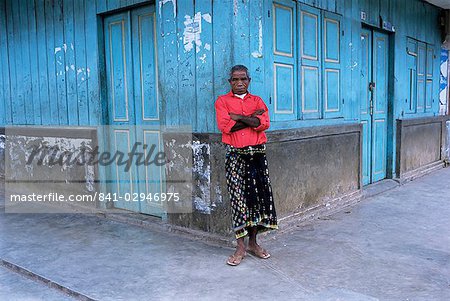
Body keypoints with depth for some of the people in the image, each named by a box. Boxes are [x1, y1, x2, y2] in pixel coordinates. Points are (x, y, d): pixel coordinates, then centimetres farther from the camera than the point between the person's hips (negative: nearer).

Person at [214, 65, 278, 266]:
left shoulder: (257, 100, 12)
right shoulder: (222, 101, 5)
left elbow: (264, 124, -6)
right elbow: (225, 126, -12)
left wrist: (239, 117, -10)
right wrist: (252, 117, -7)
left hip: (257, 153, 3)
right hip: (235, 155, -3)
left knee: (259, 195, 4)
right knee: (238, 197, -3)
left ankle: (253, 243, 18)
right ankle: (241, 247, 5)